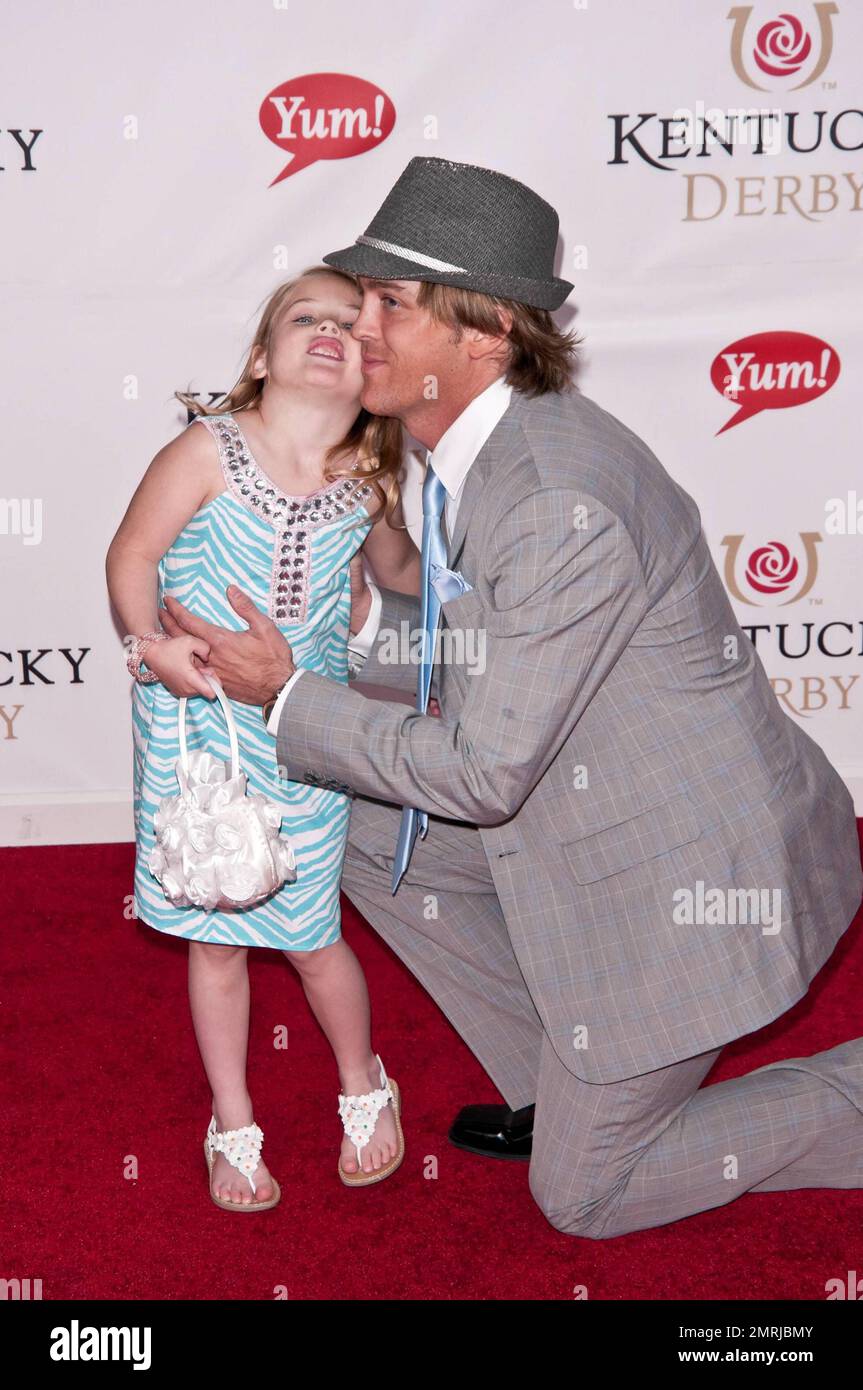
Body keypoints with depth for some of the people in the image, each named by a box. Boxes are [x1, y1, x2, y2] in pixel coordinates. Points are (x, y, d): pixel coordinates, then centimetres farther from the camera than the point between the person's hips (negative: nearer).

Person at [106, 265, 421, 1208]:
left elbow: (400, 571, 17)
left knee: (310, 938, 6)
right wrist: (151, 643, -20)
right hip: (199, 732, -1)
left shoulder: (367, 484, -3)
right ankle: (233, 1128, 29)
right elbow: (133, 553, -7)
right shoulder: (207, 453, -13)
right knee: (214, 939, 10)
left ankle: (363, 1089, 35)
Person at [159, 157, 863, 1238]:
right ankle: (567, 1081, 21)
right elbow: (481, 641, 13)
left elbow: (484, 772, -25)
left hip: (692, 867, -9)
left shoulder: (560, 503, -31)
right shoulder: (484, 442, 0)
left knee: (582, 1196, 4)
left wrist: (286, 695, -16)